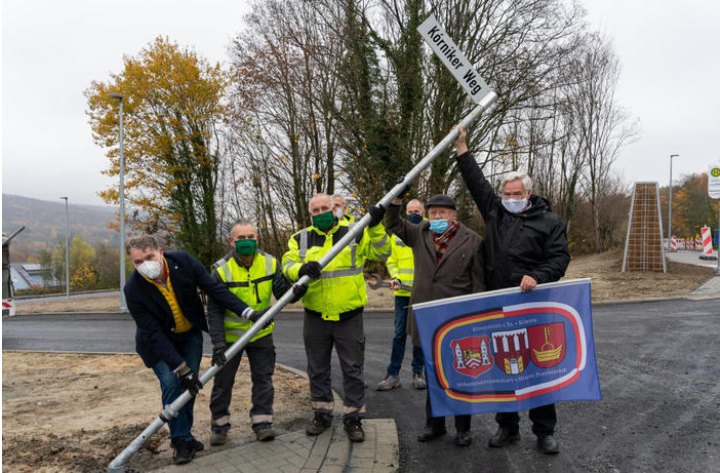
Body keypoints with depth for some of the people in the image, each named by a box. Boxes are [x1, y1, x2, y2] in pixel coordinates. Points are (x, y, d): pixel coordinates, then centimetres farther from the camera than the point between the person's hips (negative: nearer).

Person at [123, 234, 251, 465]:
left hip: (190, 333, 3)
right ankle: (181, 441, 2)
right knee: (171, 383, -14)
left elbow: (214, 289, -18)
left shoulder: (183, 261, -25)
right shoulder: (133, 290, -29)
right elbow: (154, 334, -27)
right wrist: (180, 368, -30)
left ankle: (185, 436, 19)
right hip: (159, 341, -2)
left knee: (190, 385, 2)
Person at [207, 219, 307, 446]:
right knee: (223, 381, 8)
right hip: (230, 335, -2)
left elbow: (282, 293, -9)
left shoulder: (270, 264, -10)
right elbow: (214, 311, -17)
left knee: (263, 378, 5)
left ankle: (262, 422, 18)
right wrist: (218, 343, -25)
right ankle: (219, 424, 25)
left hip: (261, 334, 2)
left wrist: (296, 291, -33)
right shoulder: (222, 270, -18)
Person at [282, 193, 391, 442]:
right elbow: (287, 264, -5)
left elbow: (380, 253, -5)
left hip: (349, 316, -2)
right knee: (317, 369, 14)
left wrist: (376, 227, -19)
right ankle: (322, 414, 30)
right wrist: (301, 269, -26)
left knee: (352, 369, 5)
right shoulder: (300, 239, 6)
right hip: (315, 318, 2)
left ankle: (353, 417, 18)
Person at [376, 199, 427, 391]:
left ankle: (418, 372, 20)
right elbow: (391, 261, 12)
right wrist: (395, 277, -6)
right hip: (403, 292, 1)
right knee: (400, 333, 2)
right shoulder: (397, 234, 8)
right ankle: (393, 375, 8)